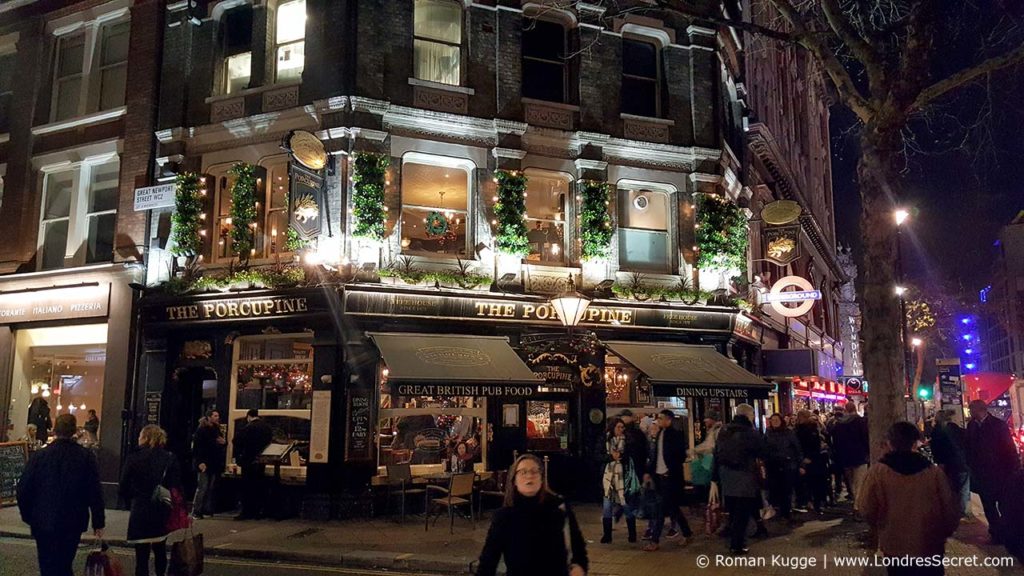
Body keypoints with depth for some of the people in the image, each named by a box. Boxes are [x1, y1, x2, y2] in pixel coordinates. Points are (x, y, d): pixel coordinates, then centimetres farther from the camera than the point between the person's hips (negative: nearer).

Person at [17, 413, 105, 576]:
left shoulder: (39, 456, -8)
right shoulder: (86, 457, -9)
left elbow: (23, 490, -3)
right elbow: (95, 493, -8)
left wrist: (28, 516, 13)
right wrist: (98, 523, 2)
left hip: (43, 522, 0)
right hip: (73, 524, 0)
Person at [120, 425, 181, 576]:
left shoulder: (133, 459, -8)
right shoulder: (170, 459, -4)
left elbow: (122, 490, -5)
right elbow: (176, 489, -8)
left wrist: (132, 501, 14)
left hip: (140, 513, -3)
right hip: (162, 513, 3)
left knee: (142, 555, 3)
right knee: (160, 551, 23)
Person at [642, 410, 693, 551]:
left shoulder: (676, 435, -10)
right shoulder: (660, 434, 11)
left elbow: (681, 456, -13)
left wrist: (671, 470, -16)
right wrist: (649, 472, 9)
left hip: (670, 477, -8)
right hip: (659, 476, 8)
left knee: (662, 509, -5)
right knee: (672, 507, 15)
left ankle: (654, 540, -1)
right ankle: (687, 533, 29)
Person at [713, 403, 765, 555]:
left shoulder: (723, 432, 6)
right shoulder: (751, 433, -12)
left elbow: (717, 454, 7)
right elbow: (762, 453, -5)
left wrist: (716, 477, 12)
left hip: (726, 478, 6)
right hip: (744, 478, -6)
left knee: (733, 512, 17)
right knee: (742, 513, 2)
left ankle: (734, 542, 26)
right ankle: (737, 545, 4)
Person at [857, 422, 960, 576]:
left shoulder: (877, 473, -16)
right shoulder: (934, 472, -13)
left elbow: (866, 508, -12)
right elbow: (951, 511, -6)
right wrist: (942, 533, 14)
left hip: (895, 547, 0)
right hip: (930, 547, 1)